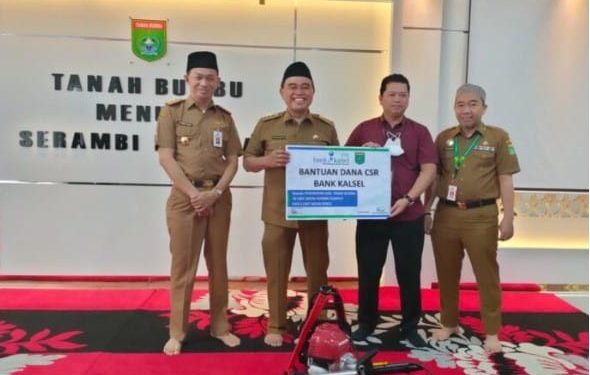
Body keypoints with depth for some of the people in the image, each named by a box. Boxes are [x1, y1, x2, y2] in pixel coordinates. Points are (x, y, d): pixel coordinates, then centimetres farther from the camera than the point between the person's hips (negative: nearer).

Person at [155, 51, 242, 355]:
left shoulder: (224, 118, 10)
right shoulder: (171, 112, 2)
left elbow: (233, 161, 6)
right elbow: (166, 158, -6)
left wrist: (215, 193, -9)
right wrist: (193, 192, -13)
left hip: (219, 197, 3)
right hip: (185, 196, -3)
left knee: (218, 263, 10)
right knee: (182, 265, 2)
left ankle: (220, 326, 22)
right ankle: (177, 332, 14)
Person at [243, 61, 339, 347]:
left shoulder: (326, 127, 6)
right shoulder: (266, 125, 3)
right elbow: (247, 162, 6)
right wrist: (268, 160, -14)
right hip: (277, 212, -1)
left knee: (318, 270, 12)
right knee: (276, 271, 9)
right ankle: (276, 326, 26)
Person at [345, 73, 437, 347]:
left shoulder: (419, 132, 6)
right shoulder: (364, 129, 7)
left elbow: (429, 169, -3)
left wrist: (408, 199, -15)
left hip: (409, 215, 0)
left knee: (409, 273, 7)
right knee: (368, 272, 8)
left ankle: (410, 327, 23)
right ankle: (365, 324, 24)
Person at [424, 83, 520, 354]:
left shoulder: (498, 137, 2)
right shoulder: (443, 138, 9)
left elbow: (505, 180, 0)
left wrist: (508, 218, -5)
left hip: (481, 216, -3)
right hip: (446, 214, 3)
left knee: (487, 275, 6)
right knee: (446, 273, 12)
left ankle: (492, 332, 19)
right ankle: (449, 323, 28)